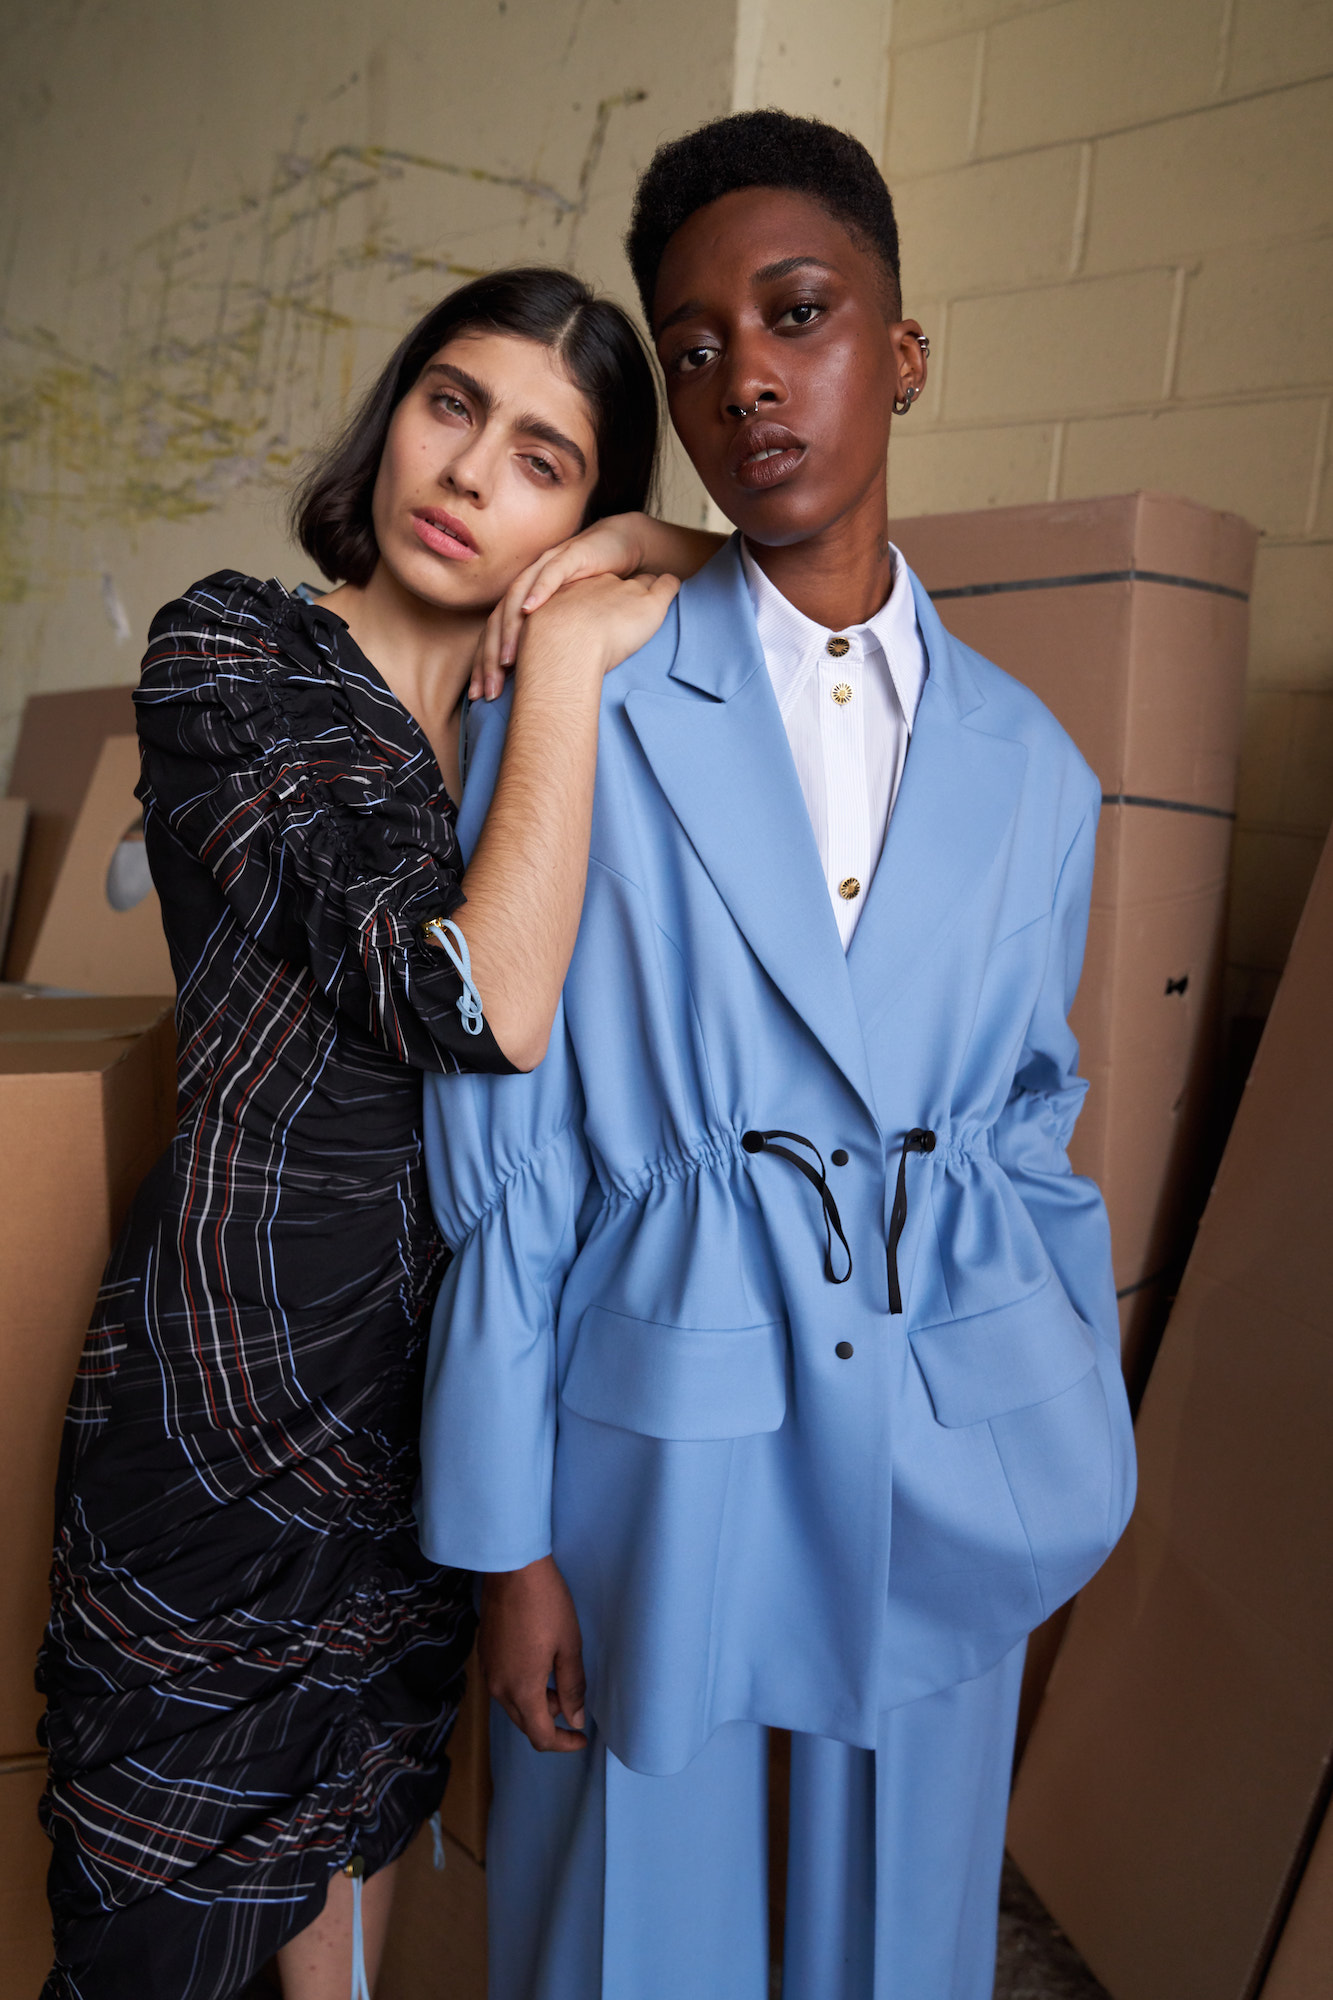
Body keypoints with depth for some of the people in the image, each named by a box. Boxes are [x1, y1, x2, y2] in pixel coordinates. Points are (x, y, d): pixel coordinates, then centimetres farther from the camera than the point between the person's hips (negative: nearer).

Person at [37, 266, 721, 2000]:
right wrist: (568, 661, -18)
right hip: (245, 1352, -5)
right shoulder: (232, 653, -13)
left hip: (446, 1354, 5)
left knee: (365, 1789, 27)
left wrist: (682, 563, -6)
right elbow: (483, 1003, -24)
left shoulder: (540, 719, 4)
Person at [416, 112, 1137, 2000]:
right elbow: (501, 1148, -7)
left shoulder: (1030, 764, 3)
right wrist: (505, 1538, -6)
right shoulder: (579, 711, -7)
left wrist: (1079, 1438, 12)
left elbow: (1034, 1122, 11)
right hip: (658, 1444, -2)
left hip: (944, 1461, 3)